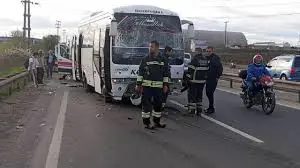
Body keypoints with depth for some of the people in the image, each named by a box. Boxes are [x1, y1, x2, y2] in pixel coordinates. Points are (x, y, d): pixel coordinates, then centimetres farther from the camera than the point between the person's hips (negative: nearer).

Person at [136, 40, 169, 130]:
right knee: (146, 104, -3)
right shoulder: (145, 60, 2)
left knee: (158, 104, 10)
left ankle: (157, 122, 23)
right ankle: (147, 122, 6)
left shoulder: (162, 60, 8)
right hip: (146, 86, -3)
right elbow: (140, 73, 2)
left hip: (158, 86, 3)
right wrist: (138, 84, -4)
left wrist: (165, 85, 5)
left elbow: (165, 74, 12)